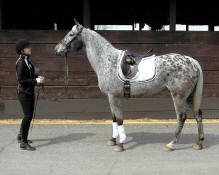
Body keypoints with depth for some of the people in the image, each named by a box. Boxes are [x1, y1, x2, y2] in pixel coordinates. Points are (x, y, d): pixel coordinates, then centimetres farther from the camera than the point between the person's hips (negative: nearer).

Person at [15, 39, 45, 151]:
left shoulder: (27, 60, 10)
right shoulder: (21, 62, -18)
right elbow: (21, 80, -22)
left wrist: (37, 77, 3)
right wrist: (37, 81, -21)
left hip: (29, 92, 10)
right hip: (24, 92, -10)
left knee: (29, 115, 19)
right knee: (27, 116, -9)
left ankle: (21, 136, 37)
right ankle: (23, 143, -3)